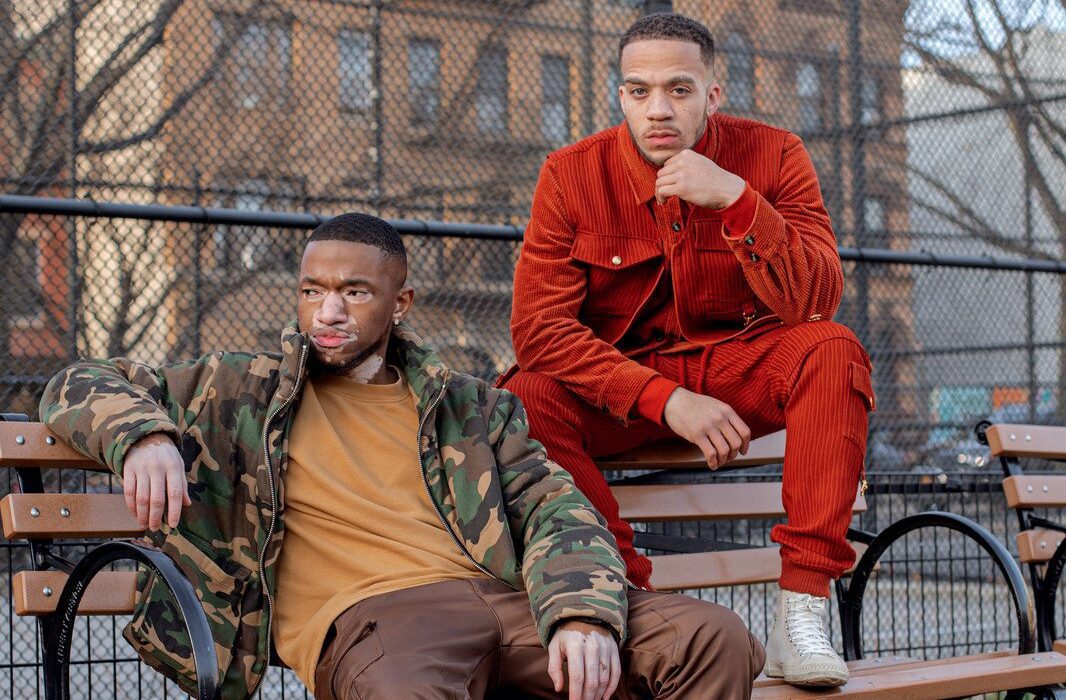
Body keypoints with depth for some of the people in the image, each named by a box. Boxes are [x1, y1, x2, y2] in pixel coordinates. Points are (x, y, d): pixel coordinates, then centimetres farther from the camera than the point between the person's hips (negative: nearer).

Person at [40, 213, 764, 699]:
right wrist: (142, 435, -3)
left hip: (500, 596, 4)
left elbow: (558, 511, 13)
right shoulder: (250, 392, 20)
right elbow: (79, 387, 22)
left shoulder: (472, 405, 24)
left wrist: (585, 614, -10)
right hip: (367, 614, -4)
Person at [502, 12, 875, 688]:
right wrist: (666, 400, -28)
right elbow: (538, 327, -18)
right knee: (523, 401, -29)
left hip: (736, 366, 1)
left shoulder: (773, 155, -9)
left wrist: (737, 199, -32)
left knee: (833, 350, -29)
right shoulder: (572, 174, -11)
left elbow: (817, 302, -19)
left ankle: (801, 612, -30)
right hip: (616, 382, 0)